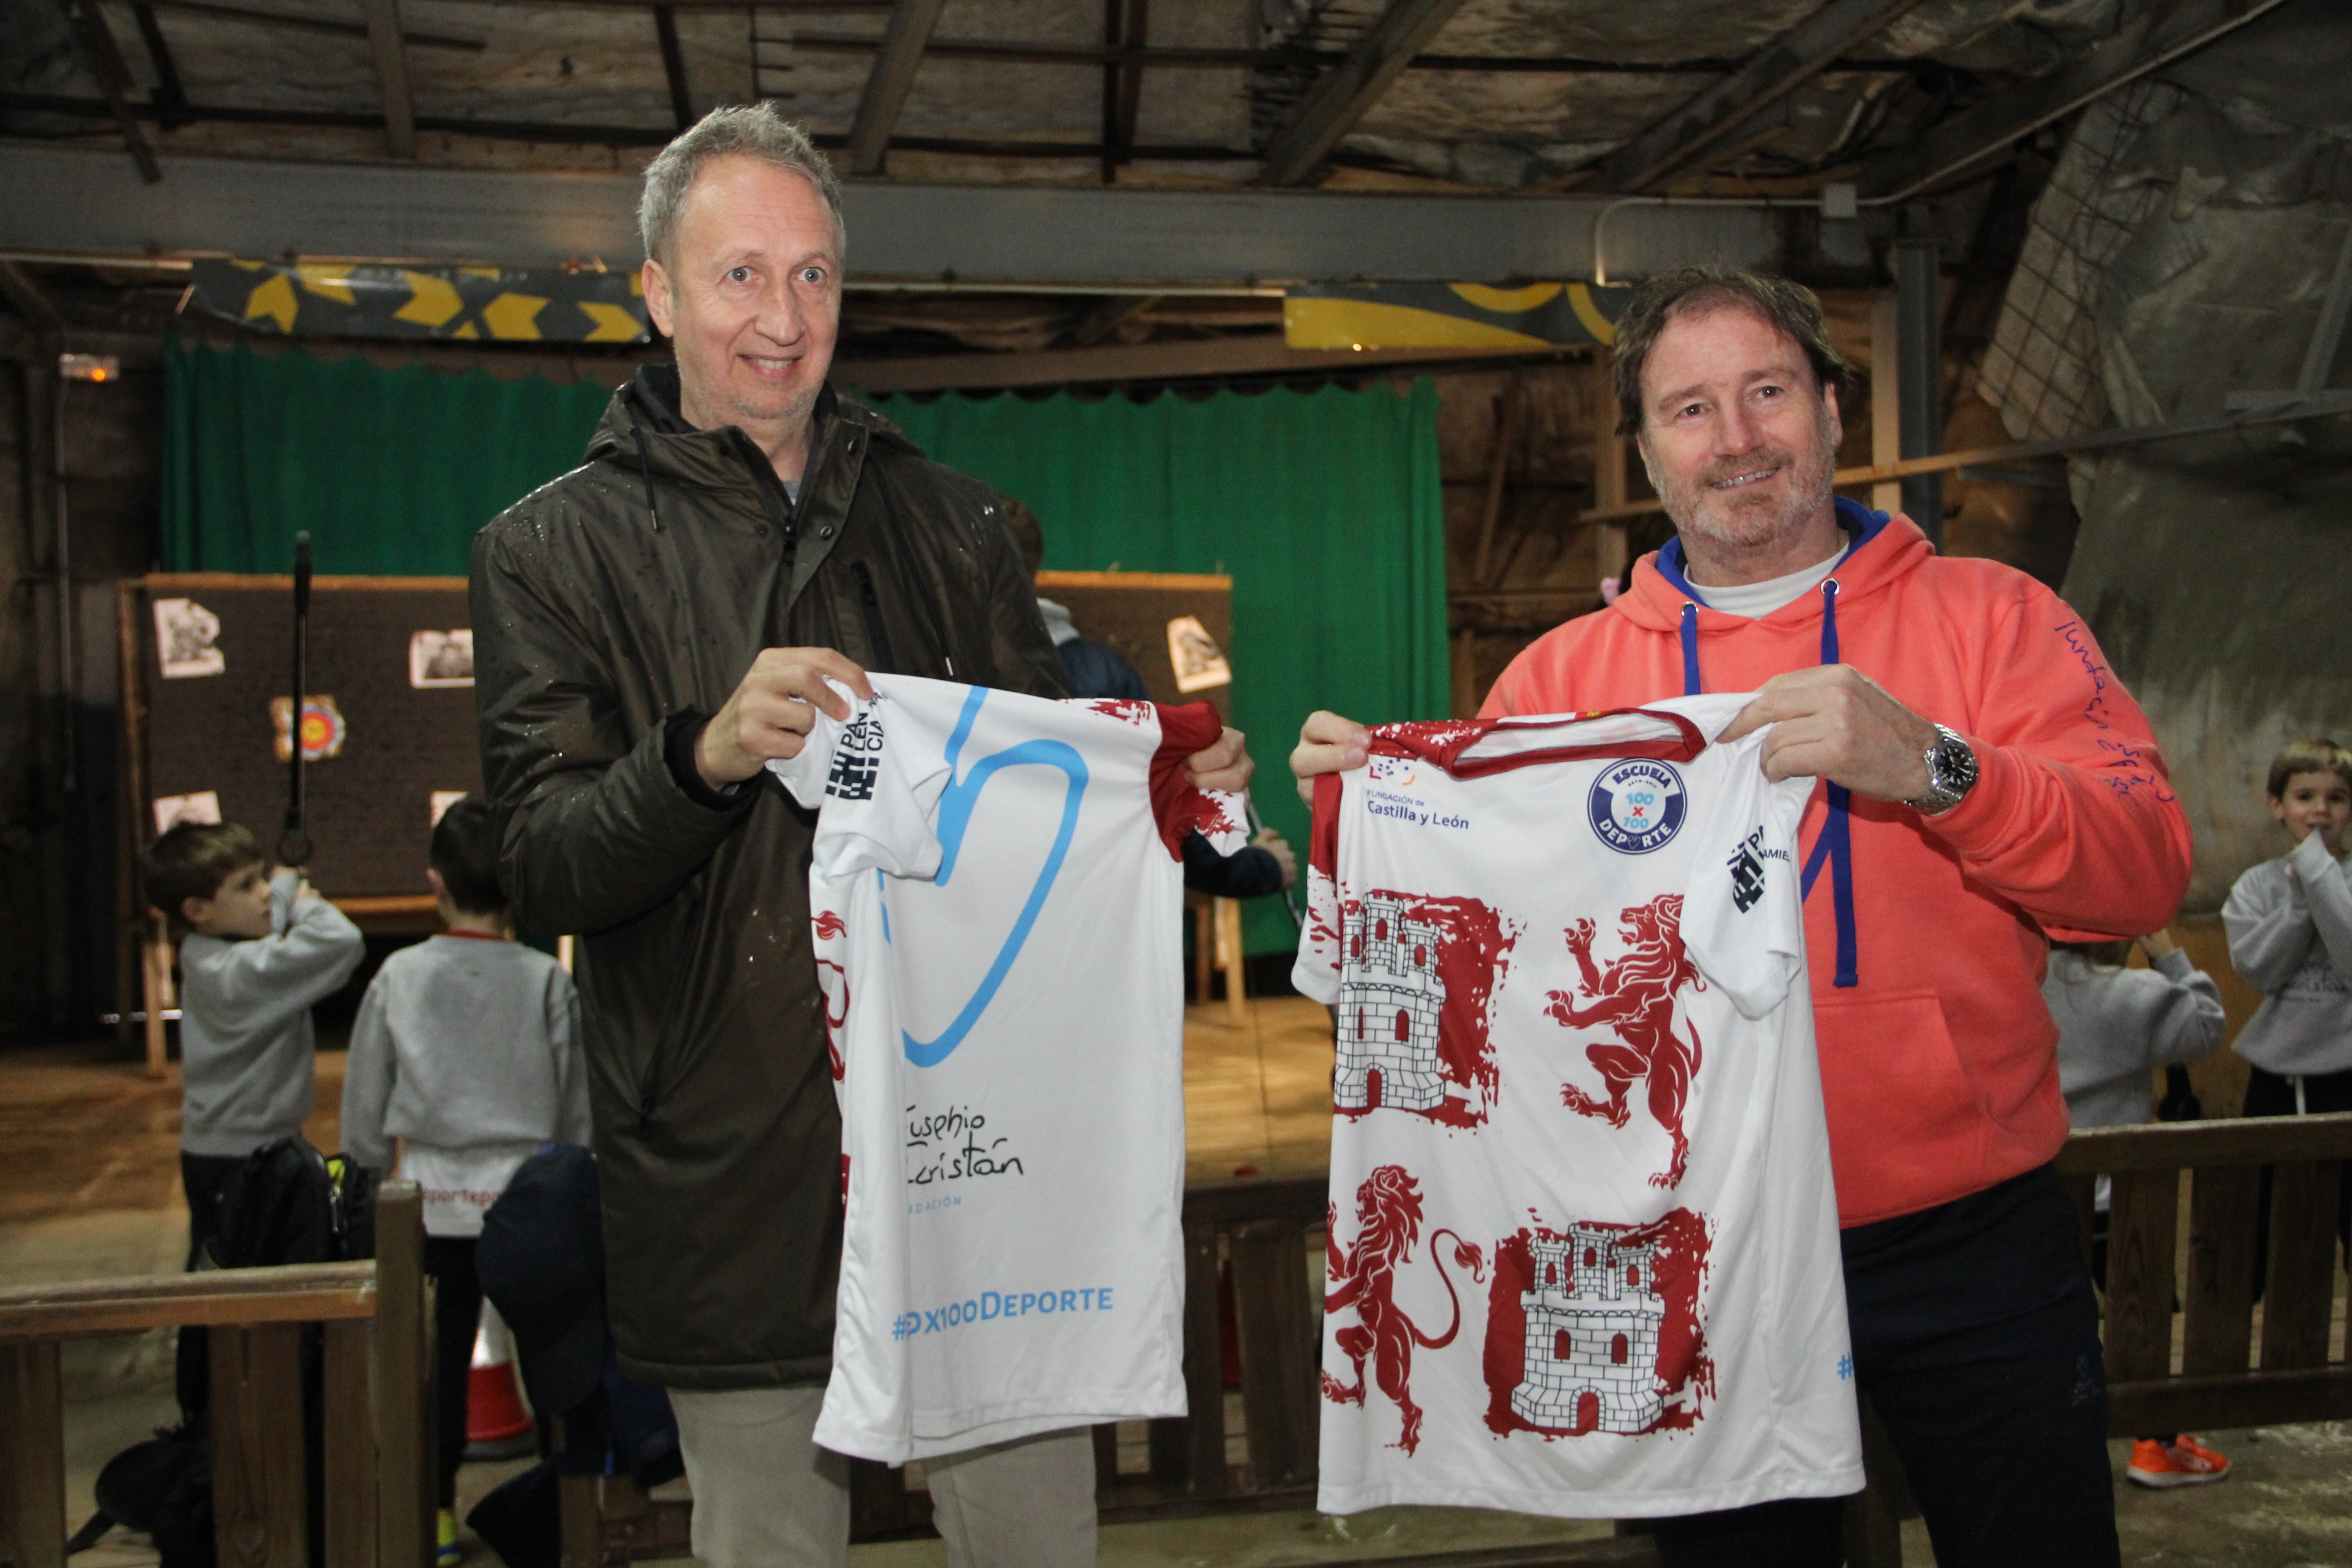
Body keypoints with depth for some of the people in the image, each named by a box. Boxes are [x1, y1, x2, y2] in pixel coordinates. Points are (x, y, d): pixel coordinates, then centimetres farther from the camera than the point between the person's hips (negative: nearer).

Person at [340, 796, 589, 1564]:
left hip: (436, 1202, 2)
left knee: (444, 1355, 12)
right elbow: (577, 1107, -1)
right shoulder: (547, 981, -7)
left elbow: (364, 1107, 4)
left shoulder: (398, 977, -3)